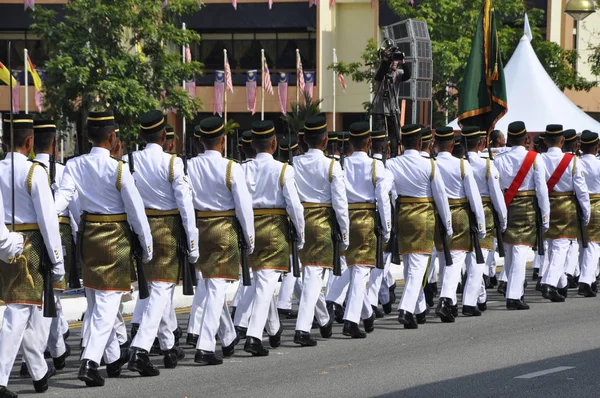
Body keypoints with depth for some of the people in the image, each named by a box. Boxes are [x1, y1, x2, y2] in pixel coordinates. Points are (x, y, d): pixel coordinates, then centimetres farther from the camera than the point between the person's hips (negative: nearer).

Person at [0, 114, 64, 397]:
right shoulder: (35, 172, -12)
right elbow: (48, 219, -13)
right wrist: (57, 261, -8)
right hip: (30, 248, -6)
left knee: (32, 308, 20)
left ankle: (40, 373, 32)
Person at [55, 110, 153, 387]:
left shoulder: (74, 166, -3)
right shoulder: (118, 169, -15)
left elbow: (61, 200, -15)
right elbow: (136, 210, -11)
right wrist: (147, 247, -1)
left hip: (88, 235, 5)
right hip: (116, 237, -5)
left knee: (95, 303, 18)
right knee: (107, 304, -4)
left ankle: (113, 359, 31)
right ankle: (90, 361, -18)